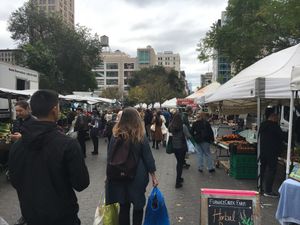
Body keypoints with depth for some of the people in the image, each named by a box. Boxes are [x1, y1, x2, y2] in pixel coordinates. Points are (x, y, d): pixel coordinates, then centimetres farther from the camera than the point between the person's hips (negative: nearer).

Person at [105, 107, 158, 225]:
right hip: (137, 176, -1)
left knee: (124, 206, 12)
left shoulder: (115, 135, -7)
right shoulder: (141, 136, -10)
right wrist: (153, 176, 4)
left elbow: (110, 156, 0)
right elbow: (148, 157, -5)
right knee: (138, 205, 15)